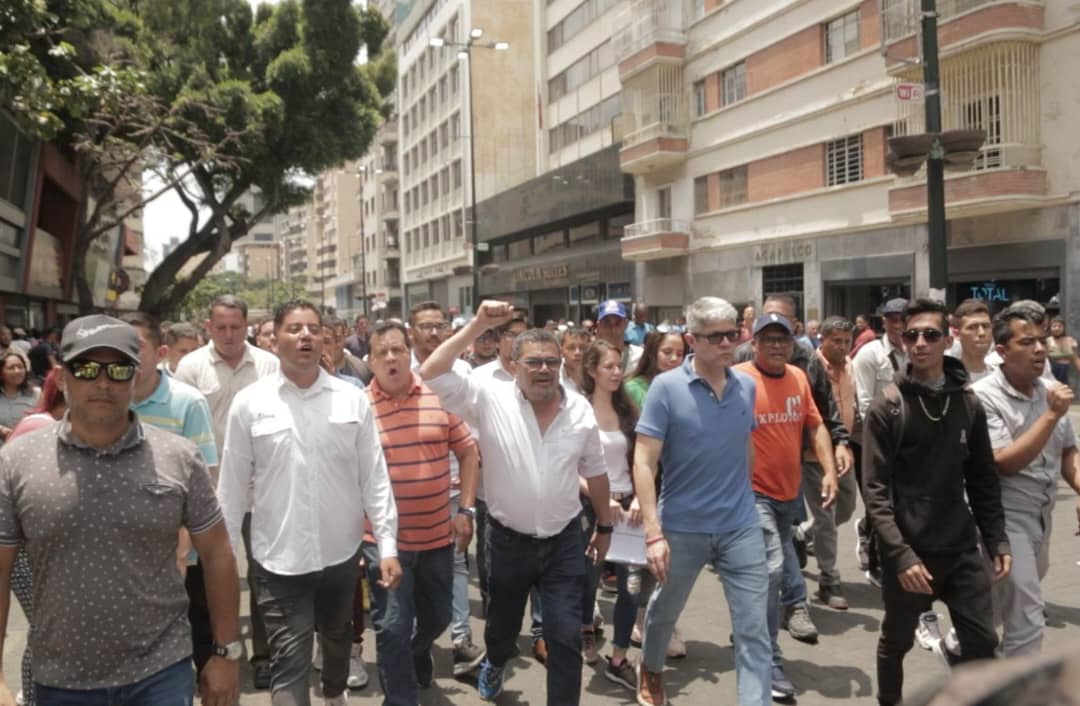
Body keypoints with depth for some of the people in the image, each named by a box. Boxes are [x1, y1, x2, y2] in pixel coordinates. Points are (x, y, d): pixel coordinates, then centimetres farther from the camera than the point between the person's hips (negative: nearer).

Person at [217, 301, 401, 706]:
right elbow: (233, 485, -1)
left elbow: (374, 476, -2)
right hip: (278, 558, -2)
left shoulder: (353, 398, -4)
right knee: (289, 661, 0)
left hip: (342, 551, 3)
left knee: (338, 637, 25)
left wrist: (387, 545, -5)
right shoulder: (249, 403, -6)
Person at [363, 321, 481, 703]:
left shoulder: (441, 395, -3)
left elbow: (468, 452, 4)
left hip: (437, 534, 3)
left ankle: (417, 652, 53)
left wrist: (466, 510, -1)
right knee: (392, 627, 3)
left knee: (438, 616, 20)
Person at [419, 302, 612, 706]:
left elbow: (595, 472, 7)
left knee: (566, 637, 2)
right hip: (507, 540, 0)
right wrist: (479, 325, -28)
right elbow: (431, 374, -24)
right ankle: (494, 664, 57)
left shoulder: (580, 409, -4)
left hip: (563, 541, 0)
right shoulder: (490, 400, -13)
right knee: (502, 625, 23)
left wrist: (604, 526, 12)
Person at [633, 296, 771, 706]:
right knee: (664, 611, 21)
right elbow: (643, 463, -16)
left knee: (753, 631, 2)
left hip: (741, 528, 2)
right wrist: (653, 533, -21)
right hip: (682, 528, -2)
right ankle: (651, 669, 51)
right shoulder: (666, 387, -14)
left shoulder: (747, 386, -1)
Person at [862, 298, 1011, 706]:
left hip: (962, 550, 3)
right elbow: (875, 490, -14)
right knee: (896, 642, 13)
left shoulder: (969, 404, 3)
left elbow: (983, 481, 10)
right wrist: (900, 553, -20)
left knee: (982, 641, 8)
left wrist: (996, 539, 5)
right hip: (909, 552, -3)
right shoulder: (887, 407, -10)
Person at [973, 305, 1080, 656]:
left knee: (1010, 603, 24)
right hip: (1006, 518, -8)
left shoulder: (1049, 391, 1)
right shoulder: (983, 396, -19)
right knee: (1027, 618, -5)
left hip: (1042, 516, 8)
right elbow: (1004, 462, -24)